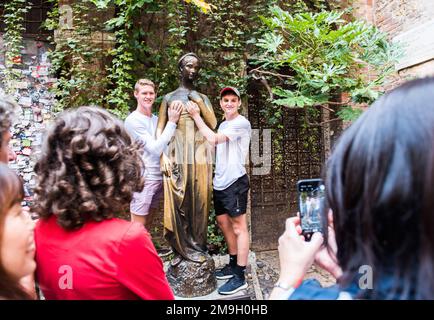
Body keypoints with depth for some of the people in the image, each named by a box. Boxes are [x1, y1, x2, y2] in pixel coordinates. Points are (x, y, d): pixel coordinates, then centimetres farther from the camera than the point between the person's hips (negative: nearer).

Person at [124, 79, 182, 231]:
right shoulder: (133, 120, -11)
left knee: (147, 225, 16)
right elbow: (156, 148, -18)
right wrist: (172, 122, -16)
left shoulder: (156, 119, 11)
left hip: (159, 178, 7)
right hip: (143, 179, -7)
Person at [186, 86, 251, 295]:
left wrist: (196, 115, -14)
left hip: (235, 181, -9)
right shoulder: (223, 125, 17)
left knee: (239, 227, -4)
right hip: (220, 182, 10)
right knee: (223, 222, 16)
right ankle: (233, 265, 31)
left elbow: (212, 139, -21)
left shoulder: (242, 123, -12)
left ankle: (240, 277, 2)